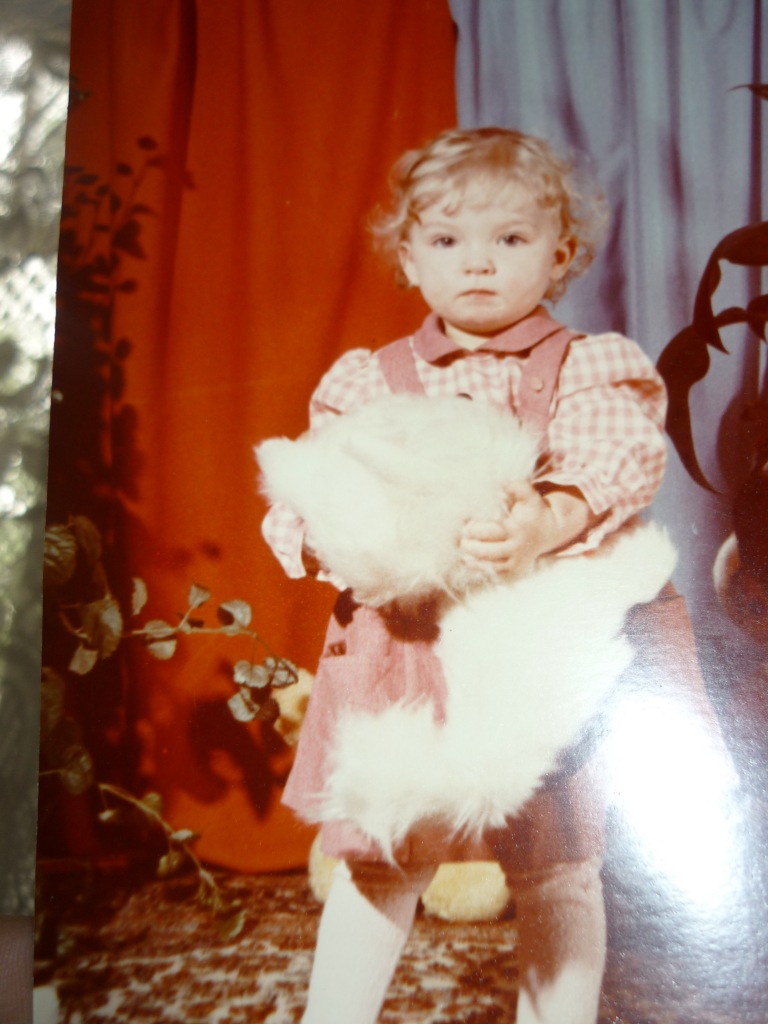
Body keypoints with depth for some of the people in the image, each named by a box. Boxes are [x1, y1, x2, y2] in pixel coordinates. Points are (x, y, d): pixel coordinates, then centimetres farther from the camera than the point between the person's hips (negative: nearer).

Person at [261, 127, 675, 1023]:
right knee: (372, 866, 12)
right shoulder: (367, 380, 8)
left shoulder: (587, 368, 2)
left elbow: (620, 462, -15)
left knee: (557, 873, 12)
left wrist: (550, 521, -36)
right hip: (396, 653, 2)